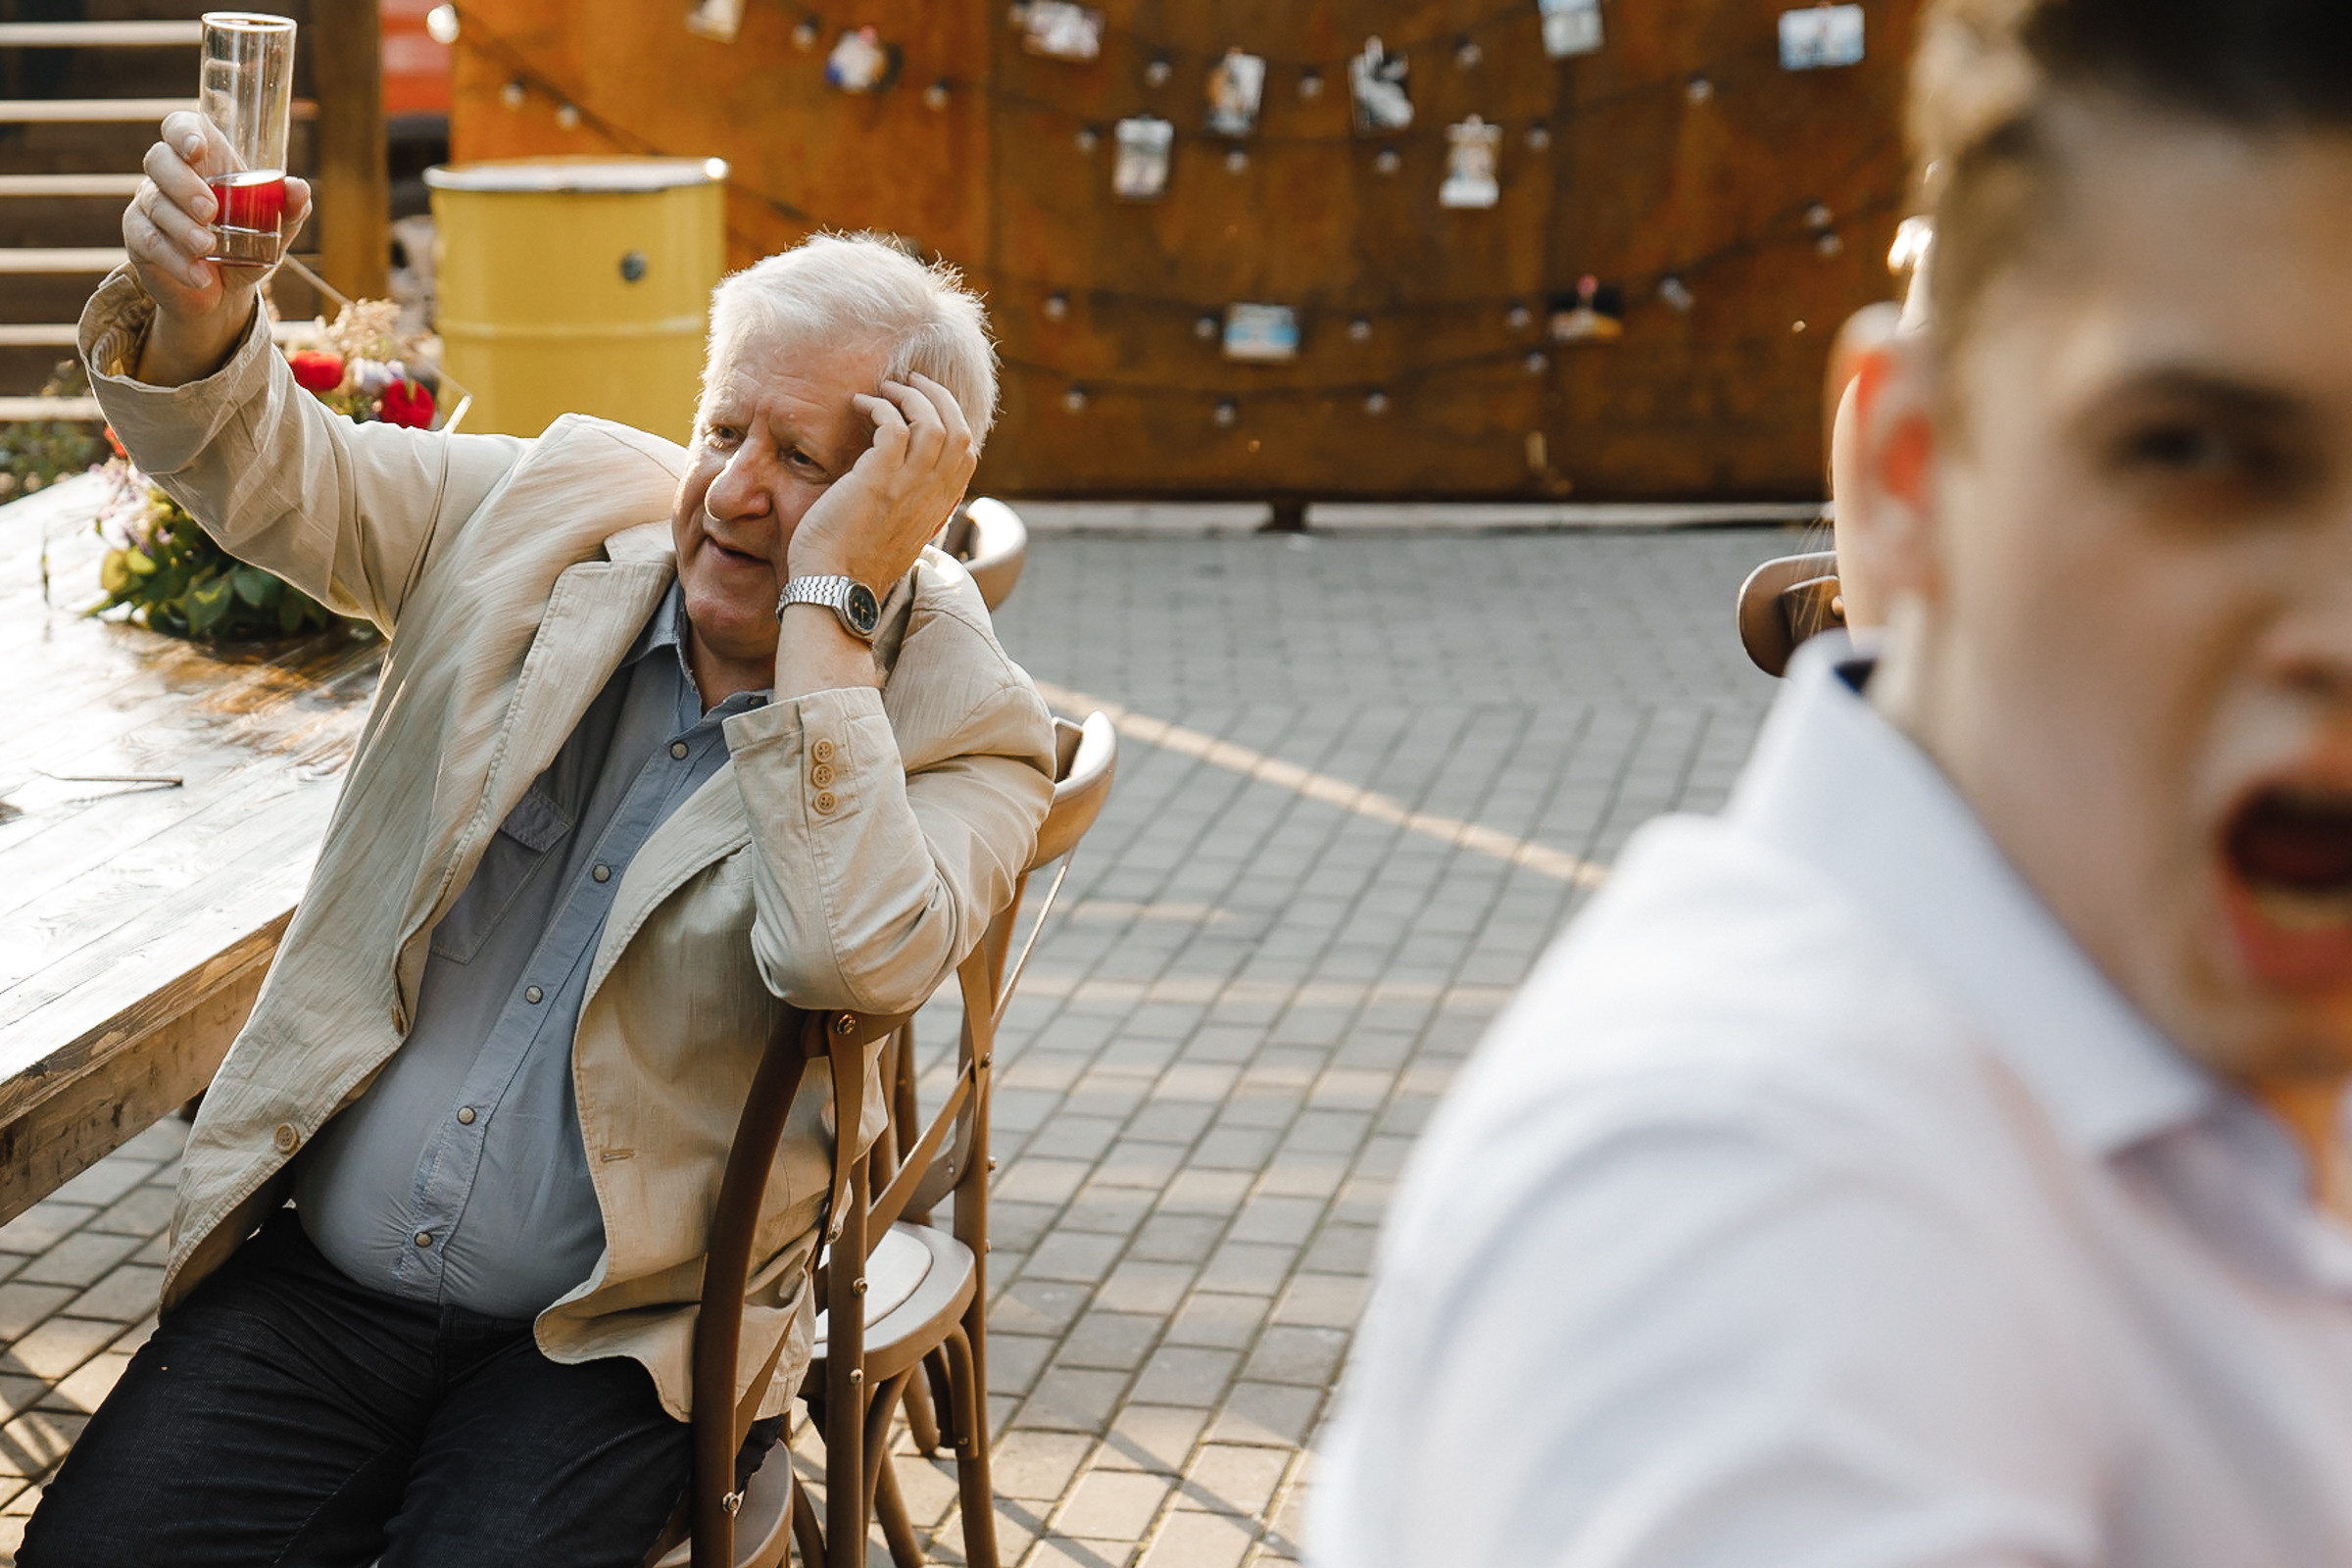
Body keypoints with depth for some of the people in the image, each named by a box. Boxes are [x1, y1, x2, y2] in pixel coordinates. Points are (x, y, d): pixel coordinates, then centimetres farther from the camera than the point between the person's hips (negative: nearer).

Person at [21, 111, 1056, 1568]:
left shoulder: (960, 723, -9)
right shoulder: (572, 504, 3)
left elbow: (850, 955, -28)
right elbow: (284, 479, 7)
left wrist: (831, 597, -25)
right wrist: (197, 314, -16)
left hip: (610, 1342, -3)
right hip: (317, 1282, 4)